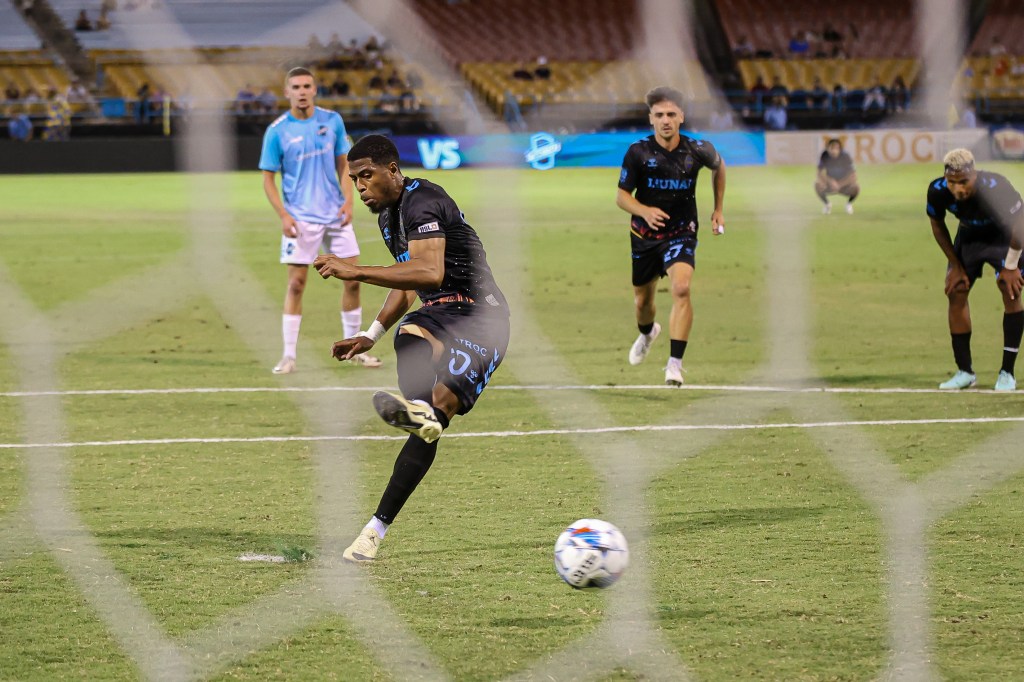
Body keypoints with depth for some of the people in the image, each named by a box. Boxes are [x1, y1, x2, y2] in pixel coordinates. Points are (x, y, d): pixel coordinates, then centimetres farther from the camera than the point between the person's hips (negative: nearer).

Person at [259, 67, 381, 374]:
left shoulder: (332, 121, 3)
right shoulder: (277, 131, -6)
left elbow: (343, 164, 12)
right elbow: (268, 178, -1)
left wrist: (348, 199, -3)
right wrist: (283, 215, -13)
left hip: (335, 215, 3)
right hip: (300, 219, -3)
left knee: (352, 279, 4)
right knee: (296, 284, -6)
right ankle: (289, 355, 0)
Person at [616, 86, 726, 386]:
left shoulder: (697, 150, -10)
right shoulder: (638, 152, -12)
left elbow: (719, 167, 14)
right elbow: (621, 196, -7)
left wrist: (718, 210, 15)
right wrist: (645, 211, -27)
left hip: (681, 234, -1)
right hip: (644, 235, 2)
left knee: (681, 288, -26)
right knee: (642, 300, 15)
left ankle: (675, 364, -25)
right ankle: (647, 333, 53)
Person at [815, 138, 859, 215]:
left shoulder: (845, 157, -19)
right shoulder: (825, 156, -16)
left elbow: (853, 177, -22)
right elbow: (820, 174, -18)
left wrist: (839, 184, -31)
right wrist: (831, 181, -37)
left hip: (843, 185, -1)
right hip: (829, 185, 1)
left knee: (856, 187, -32)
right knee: (818, 183, -31)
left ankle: (849, 203, 5)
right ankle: (826, 203, 1)